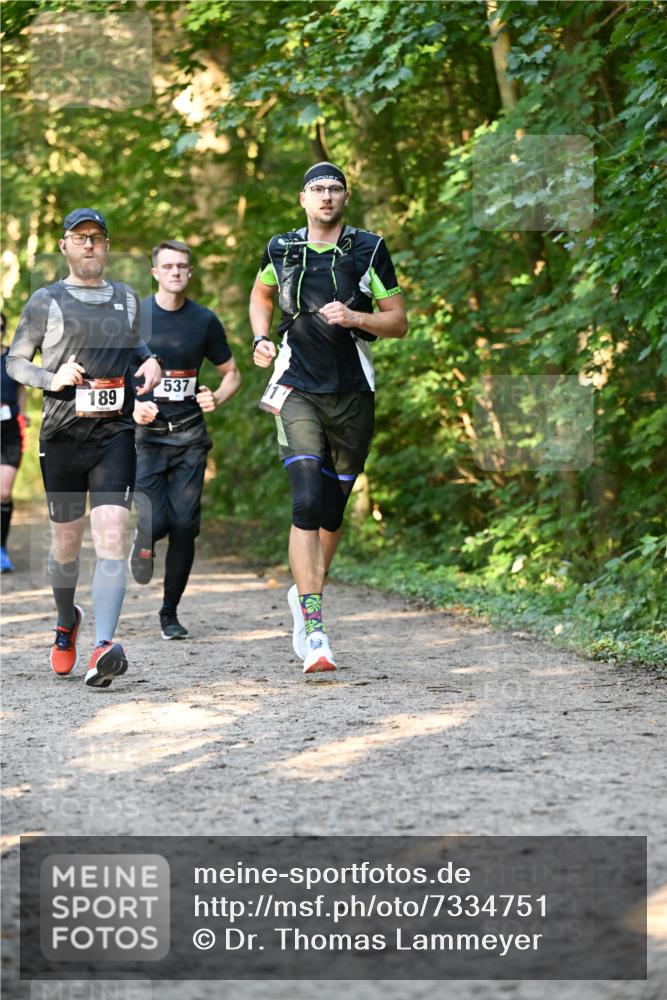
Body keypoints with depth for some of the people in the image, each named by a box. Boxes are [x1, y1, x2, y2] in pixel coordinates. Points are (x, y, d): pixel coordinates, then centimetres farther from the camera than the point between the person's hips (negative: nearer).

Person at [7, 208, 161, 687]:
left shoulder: (127, 299, 13)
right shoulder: (46, 301, 4)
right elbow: (15, 360, 9)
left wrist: (151, 361, 7)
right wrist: (51, 379, -10)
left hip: (116, 434, 1)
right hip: (63, 433, -1)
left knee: (111, 538, -16)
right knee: (67, 543, 9)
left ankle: (104, 648, -26)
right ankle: (66, 621, 39)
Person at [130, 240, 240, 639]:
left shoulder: (205, 320, 4)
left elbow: (232, 374, 13)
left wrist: (217, 399, -8)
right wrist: (133, 406, -14)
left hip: (189, 436, 2)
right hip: (146, 433, -1)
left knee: (184, 526, -4)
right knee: (154, 522, -14)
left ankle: (170, 613, 11)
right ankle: (143, 544, 25)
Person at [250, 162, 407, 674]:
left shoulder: (369, 250, 1)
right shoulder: (281, 250, 5)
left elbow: (398, 322, 3)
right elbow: (261, 294, 26)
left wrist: (353, 317, -15)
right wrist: (261, 338, 8)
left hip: (352, 394, 1)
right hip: (297, 391, -1)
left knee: (333, 510, 11)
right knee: (307, 505, -17)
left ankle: (305, 594, 38)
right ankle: (315, 632, -20)